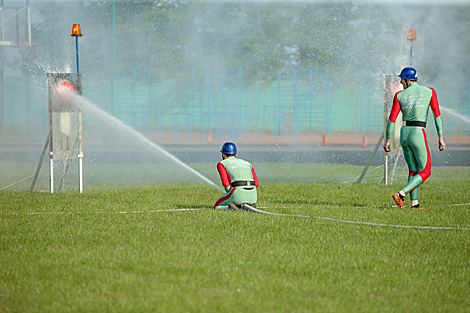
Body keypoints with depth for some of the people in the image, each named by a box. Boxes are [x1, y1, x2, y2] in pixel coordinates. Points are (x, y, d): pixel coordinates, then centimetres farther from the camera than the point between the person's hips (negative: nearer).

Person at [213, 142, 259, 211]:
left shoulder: (221, 164, 14)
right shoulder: (247, 163, 28)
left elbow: (225, 183, -1)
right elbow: (256, 184, 17)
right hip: (253, 196, 4)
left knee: (216, 207, 19)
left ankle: (230, 207, -11)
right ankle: (250, 205, 2)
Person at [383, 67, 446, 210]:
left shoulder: (399, 96, 1)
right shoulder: (429, 92, 0)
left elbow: (392, 119, -2)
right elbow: (437, 115, -4)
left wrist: (387, 140, 6)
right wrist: (440, 137, -1)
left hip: (404, 134, 3)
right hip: (418, 134, -3)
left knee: (413, 171, 15)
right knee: (425, 171, 4)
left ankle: (414, 203, 10)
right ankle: (400, 195, -13)